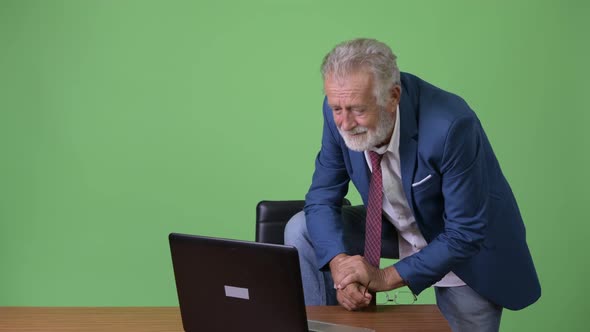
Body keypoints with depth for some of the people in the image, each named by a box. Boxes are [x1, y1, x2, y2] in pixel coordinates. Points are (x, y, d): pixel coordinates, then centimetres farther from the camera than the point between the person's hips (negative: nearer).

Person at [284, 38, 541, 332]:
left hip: (466, 248, -4)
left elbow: (467, 234, -29)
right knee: (302, 230, -10)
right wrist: (339, 264, -30)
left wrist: (387, 277, -31)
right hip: (399, 227, 4)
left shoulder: (450, 126, -36)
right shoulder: (342, 110, -21)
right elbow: (322, 198, -12)